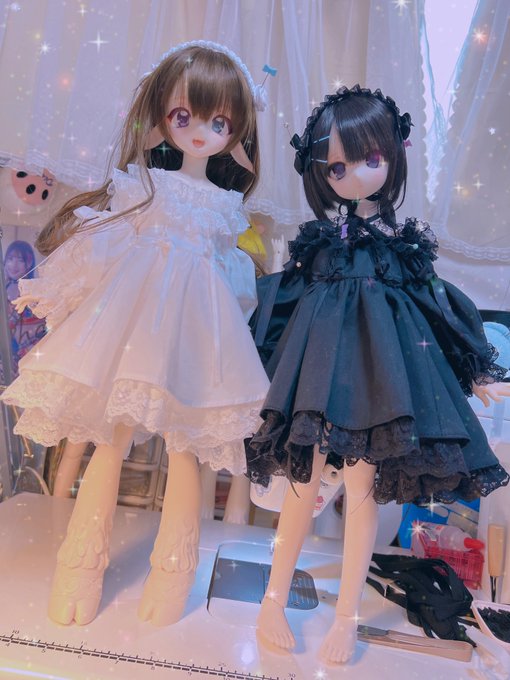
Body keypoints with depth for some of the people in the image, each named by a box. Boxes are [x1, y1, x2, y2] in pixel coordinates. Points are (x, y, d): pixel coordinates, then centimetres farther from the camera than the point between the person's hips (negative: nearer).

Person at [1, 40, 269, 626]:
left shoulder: (228, 206, 12)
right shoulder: (139, 184, 8)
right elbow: (102, 244, 8)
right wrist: (49, 290, 4)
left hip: (193, 325, 1)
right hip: (132, 312, -1)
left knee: (184, 444, 1)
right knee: (112, 436, 0)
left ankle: (173, 569, 20)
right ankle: (84, 563, 20)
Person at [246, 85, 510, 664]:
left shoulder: (407, 242, 6)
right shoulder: (317, 240, 3)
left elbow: (437, 306, 11)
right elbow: (280, 304, 5)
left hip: (382, 367, 1)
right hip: (324, 364, 0)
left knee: (363, 491, 6)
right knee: (304, 483, 6)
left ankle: (346, 617, 27)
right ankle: (274, 601, 28)